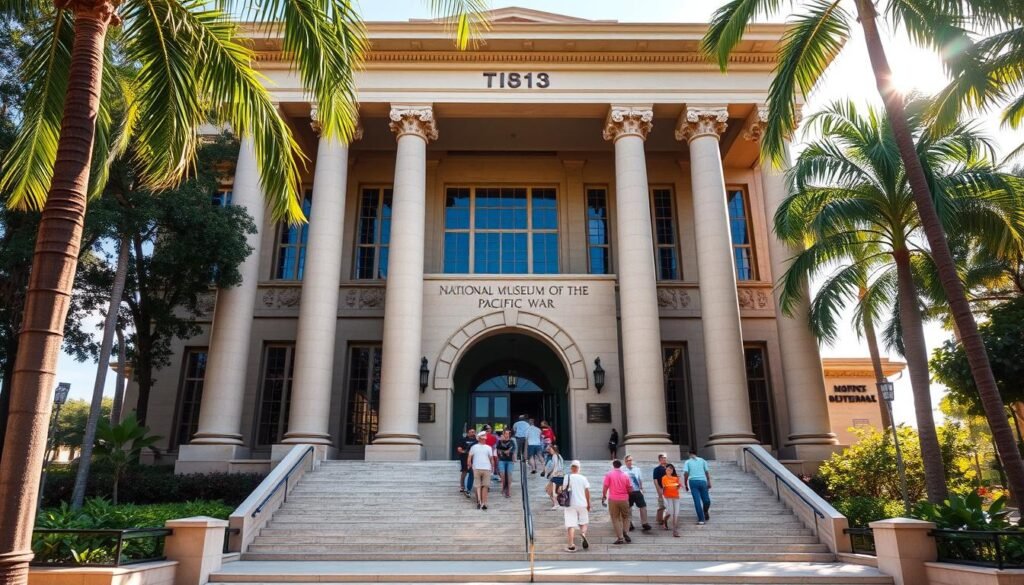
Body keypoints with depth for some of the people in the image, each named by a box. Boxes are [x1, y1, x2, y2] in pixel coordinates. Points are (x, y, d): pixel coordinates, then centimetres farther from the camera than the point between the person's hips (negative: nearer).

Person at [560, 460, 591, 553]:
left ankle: (571, 545, -6)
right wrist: (588, 503, 13)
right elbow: (587, 491, 3)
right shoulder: (583, 478, 2)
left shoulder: (567, 477, -4)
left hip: (570, 504, -2)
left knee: (570, 525, 1)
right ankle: (583, 534, -13)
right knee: (583, 523, 17)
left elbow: (563, 489, -5)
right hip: (582, 504, 2)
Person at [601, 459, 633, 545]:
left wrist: (604, 496, 6)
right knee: (626, 517, 19)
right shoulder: (625, 475, 2)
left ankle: (620, 538, 0)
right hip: (624, 499, 2)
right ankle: (625, 532, -2)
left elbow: (605, 487, -8)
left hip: (613, 499, -2)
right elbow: (630, 488, 3)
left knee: (615, 519, 5)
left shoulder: (609, 474, -4)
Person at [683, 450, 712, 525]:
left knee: (697, 501, -1)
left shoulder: (687, 462, 10)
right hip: (702, 481, 0)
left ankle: (701, 519, -3)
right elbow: (707, 472, 6)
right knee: (706, 500, 17)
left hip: (693, 481, 0)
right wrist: (709, 483, 7)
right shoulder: (702, 460, 14)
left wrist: (686, 485, 2)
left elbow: (686, 473, -2)